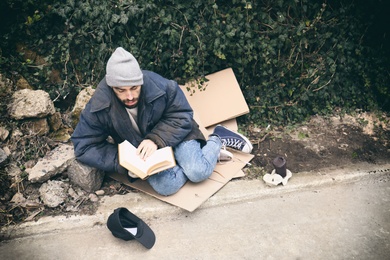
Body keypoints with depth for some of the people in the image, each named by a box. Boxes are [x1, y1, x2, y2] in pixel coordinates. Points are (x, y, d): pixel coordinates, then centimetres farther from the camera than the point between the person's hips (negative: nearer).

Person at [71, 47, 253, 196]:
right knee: (166, 186, -24)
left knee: (198, 173, -23)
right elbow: (84, 147, -14)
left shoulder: (160, 86, -24)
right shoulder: (98, 107, -20)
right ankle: (205, 150, 0)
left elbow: (182, 117, -14)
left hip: (173, 134, -1)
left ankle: (217, 139, 8)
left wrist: (156, 139, -31)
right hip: (140, 151, 2)